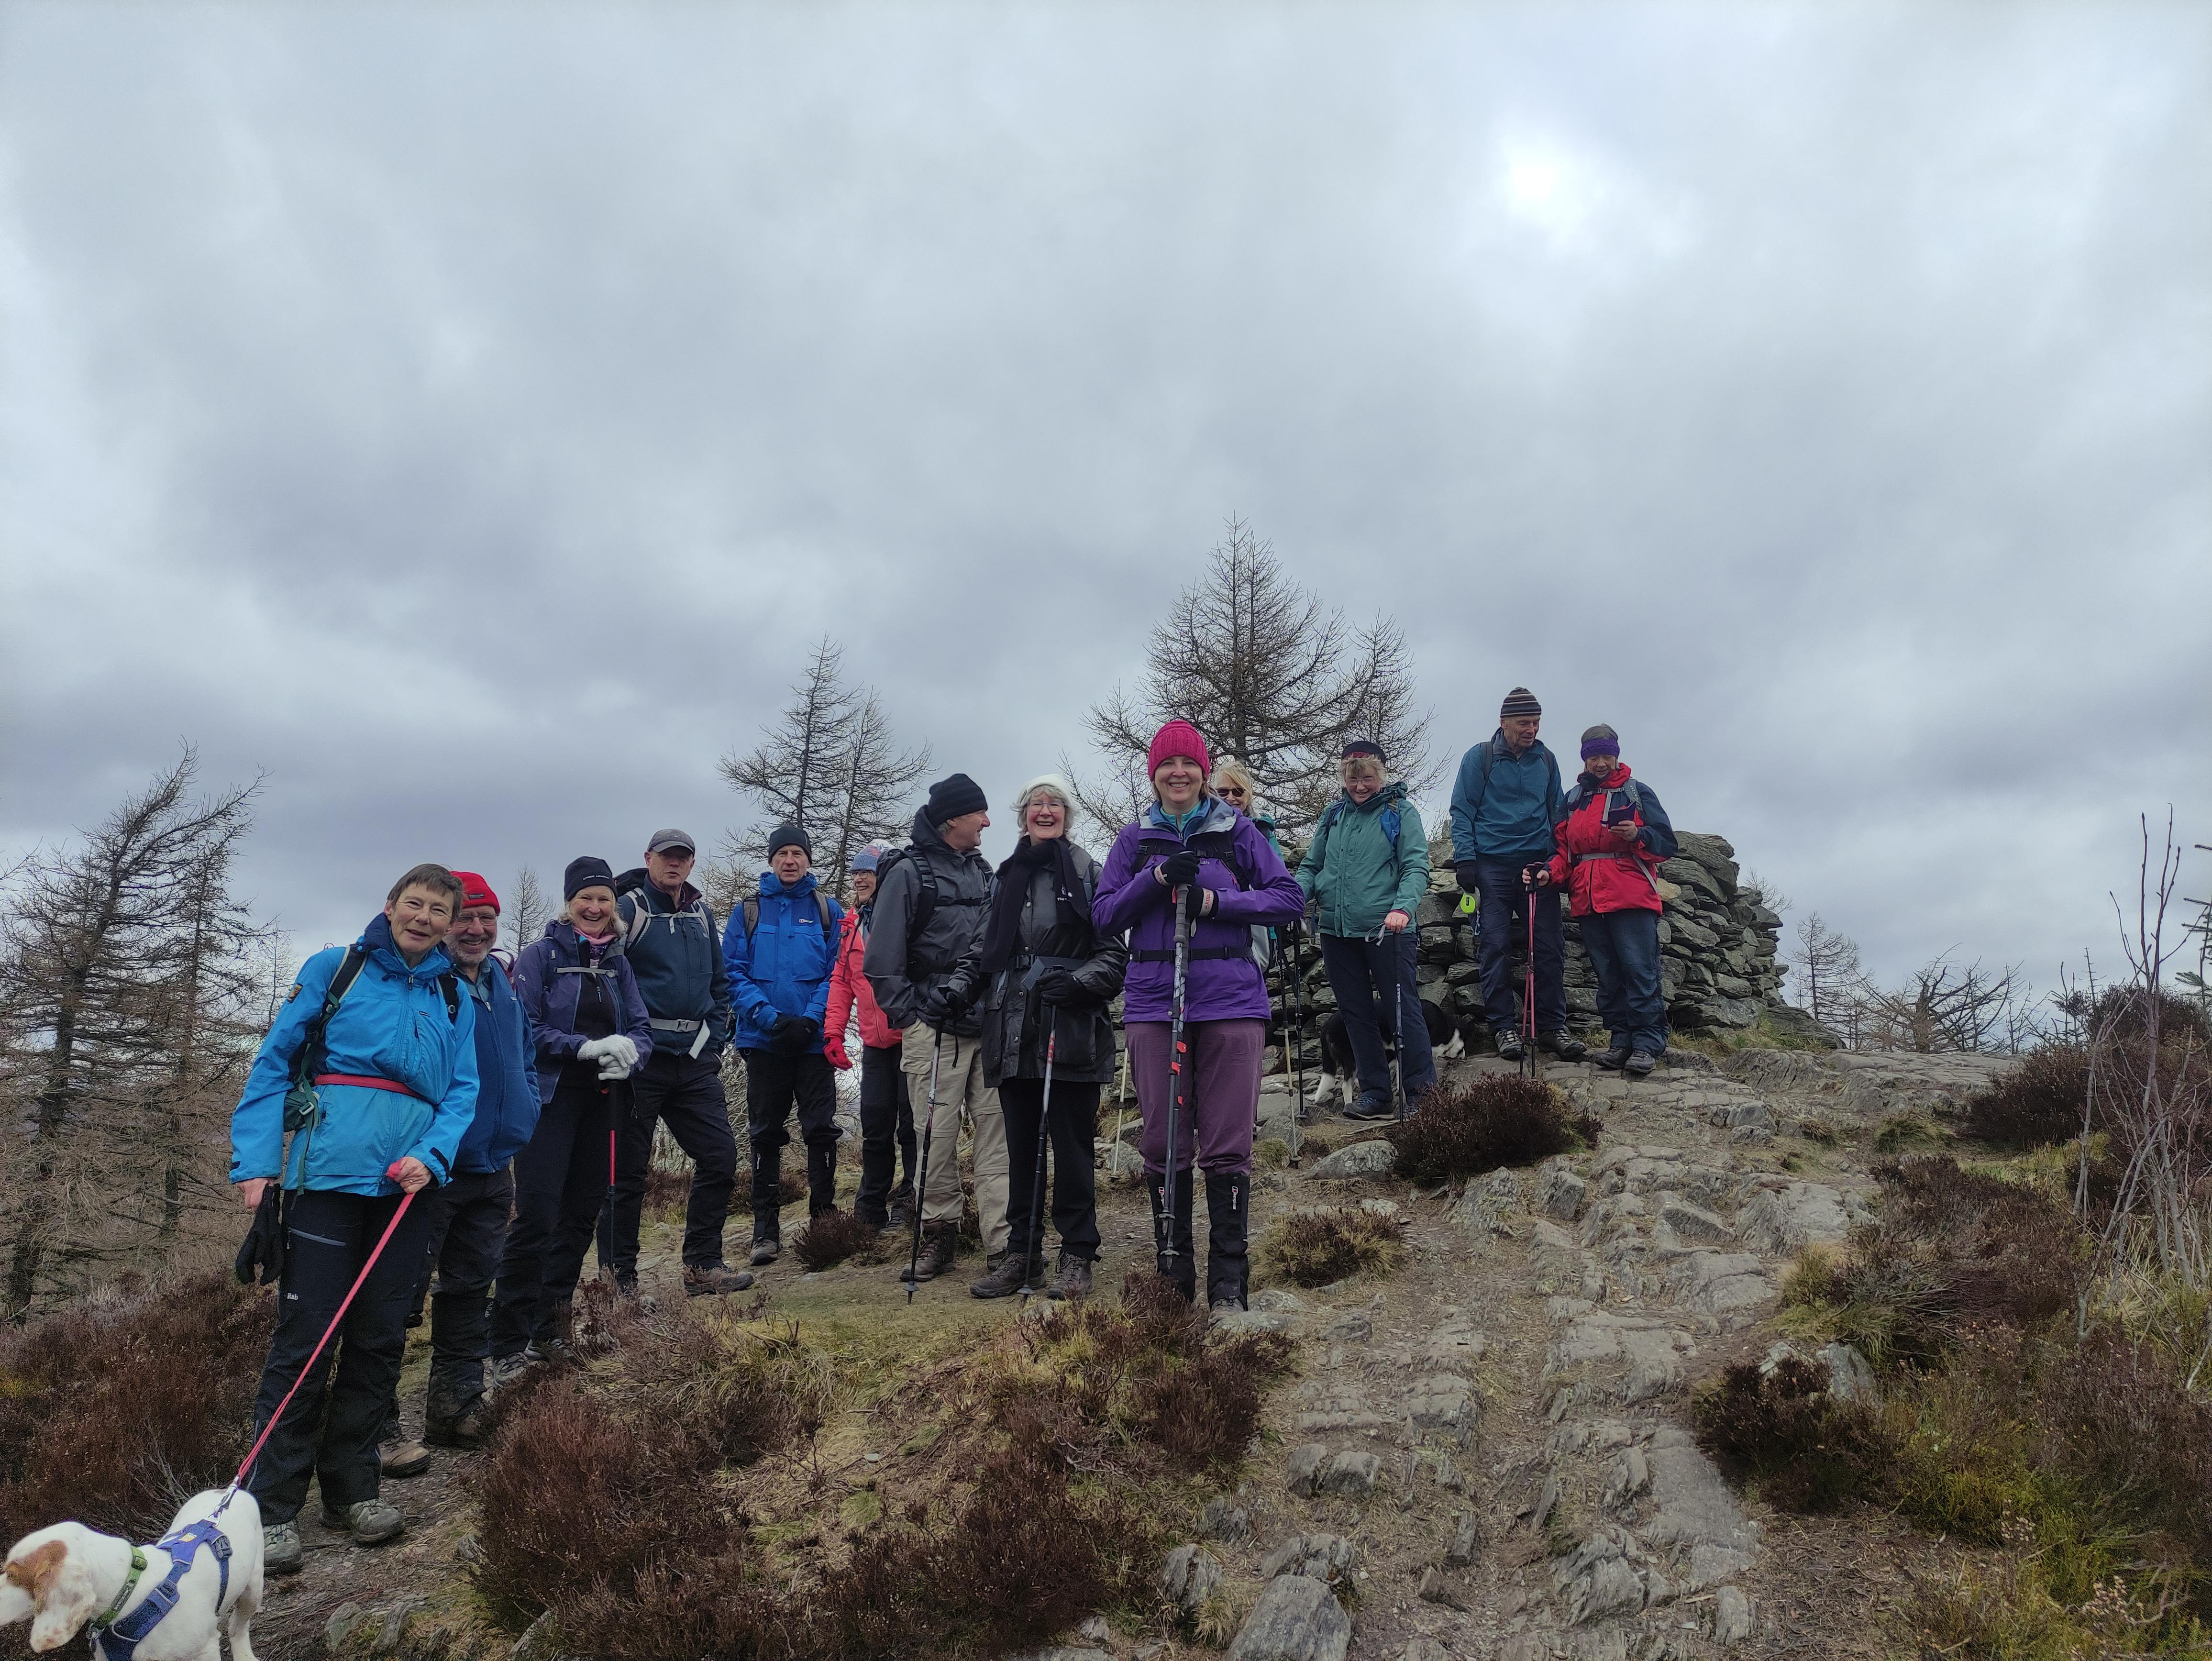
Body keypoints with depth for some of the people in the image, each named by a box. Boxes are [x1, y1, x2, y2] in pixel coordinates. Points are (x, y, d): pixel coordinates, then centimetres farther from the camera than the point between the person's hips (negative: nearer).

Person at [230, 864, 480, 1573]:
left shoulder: (455, 999, 13)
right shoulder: (334, 970, 5)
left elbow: (463, 1091, 9)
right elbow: (275, 1060, 1)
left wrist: (433, 1156, -10)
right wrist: (255, 1159, -8)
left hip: (409, 1179, 4)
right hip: (330, 1170, -3)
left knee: (380, 1338, 10)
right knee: (305, 1336, -4)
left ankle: (353, 1487, 23)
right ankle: (272, 1507, 6)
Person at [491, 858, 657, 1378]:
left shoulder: (617, 962, 12)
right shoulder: (541, 955, -3)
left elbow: (641, 1029, 9)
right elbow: (525, 1028, -11)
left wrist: (629, 1051, -13)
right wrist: (585, 1047, -21)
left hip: (600, 1102, 6)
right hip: (550, 1098, -5)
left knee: (581, 1214, 9)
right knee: (537, 1216, -12)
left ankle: (548, 1329, 23)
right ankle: (509, 1345, -4)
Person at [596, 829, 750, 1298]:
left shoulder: (702, 913, 14)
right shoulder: (628, 908, -5)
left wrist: (714, 1040, 10)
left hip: (695, 1062, 6)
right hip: (641, 1061, -6)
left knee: (720, 1155, 1)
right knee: (627, 1168, 2)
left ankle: (702, 1264, 12)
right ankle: (618, 1277, 13)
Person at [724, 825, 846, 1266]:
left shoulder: (828, 911, 6)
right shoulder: (748, 912, 7)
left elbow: (838, 973, -1)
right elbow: (733, 973, 0)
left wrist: (810, 1018, -15)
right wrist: (768, 1016, -14)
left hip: (815, 1041, -1)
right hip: (763, 1039, 1)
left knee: (821, 1130, 1)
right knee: (765, 1134, 6)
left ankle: (824, 1217, 15)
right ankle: (766, 1229, 12)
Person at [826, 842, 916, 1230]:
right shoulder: (853, 924, 14)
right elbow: (841, 981, 16)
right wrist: (833, 1030, 7)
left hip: (912, 1034, -6)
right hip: (875, 1044, 6)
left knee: (912, 1123, 1)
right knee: (875, 1126, 11)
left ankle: (913, 1198, 14)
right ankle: (871, 1212, 21)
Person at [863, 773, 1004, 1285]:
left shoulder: (983, 873, 16)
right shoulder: (908, 874, -3)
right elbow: (882, 960, -6)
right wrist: (911, 1018, -10)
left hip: (988, 1030, 5)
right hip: (935, 1031, -4)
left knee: (995, 1131, -2)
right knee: (938, 1136, 0)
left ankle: (1004, 1243, -2)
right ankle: (940, 1236, 13)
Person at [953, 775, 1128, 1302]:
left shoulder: (1088, 873, 0)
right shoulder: (1008, 878, 16)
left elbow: (1116, 952, -3)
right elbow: (984, 948, 19)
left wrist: (1078, 982, -19)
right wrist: (957, 987, 2)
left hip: (1072, 1031, -5)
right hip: (1013, 1033, 5)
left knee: (1072, 1145, -1)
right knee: (1020, 1145, 10)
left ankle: (1077, 1257, 10)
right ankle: (1022, 1253, 19)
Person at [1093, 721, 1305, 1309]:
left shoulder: (1237, 831, 7)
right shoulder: (1136, 839, 12)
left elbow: (1290, 900, 3)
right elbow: (1104, 917, 7)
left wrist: (1215, 901, -11)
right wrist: (1156, 877, -8)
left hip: (1230, 1000, -2)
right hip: (1154, 1001, 2)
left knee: (1227, 1147, -1)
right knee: (1164, 1143, 4)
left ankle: (1228, 1275, 10)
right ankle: (1173, 1268, 17)